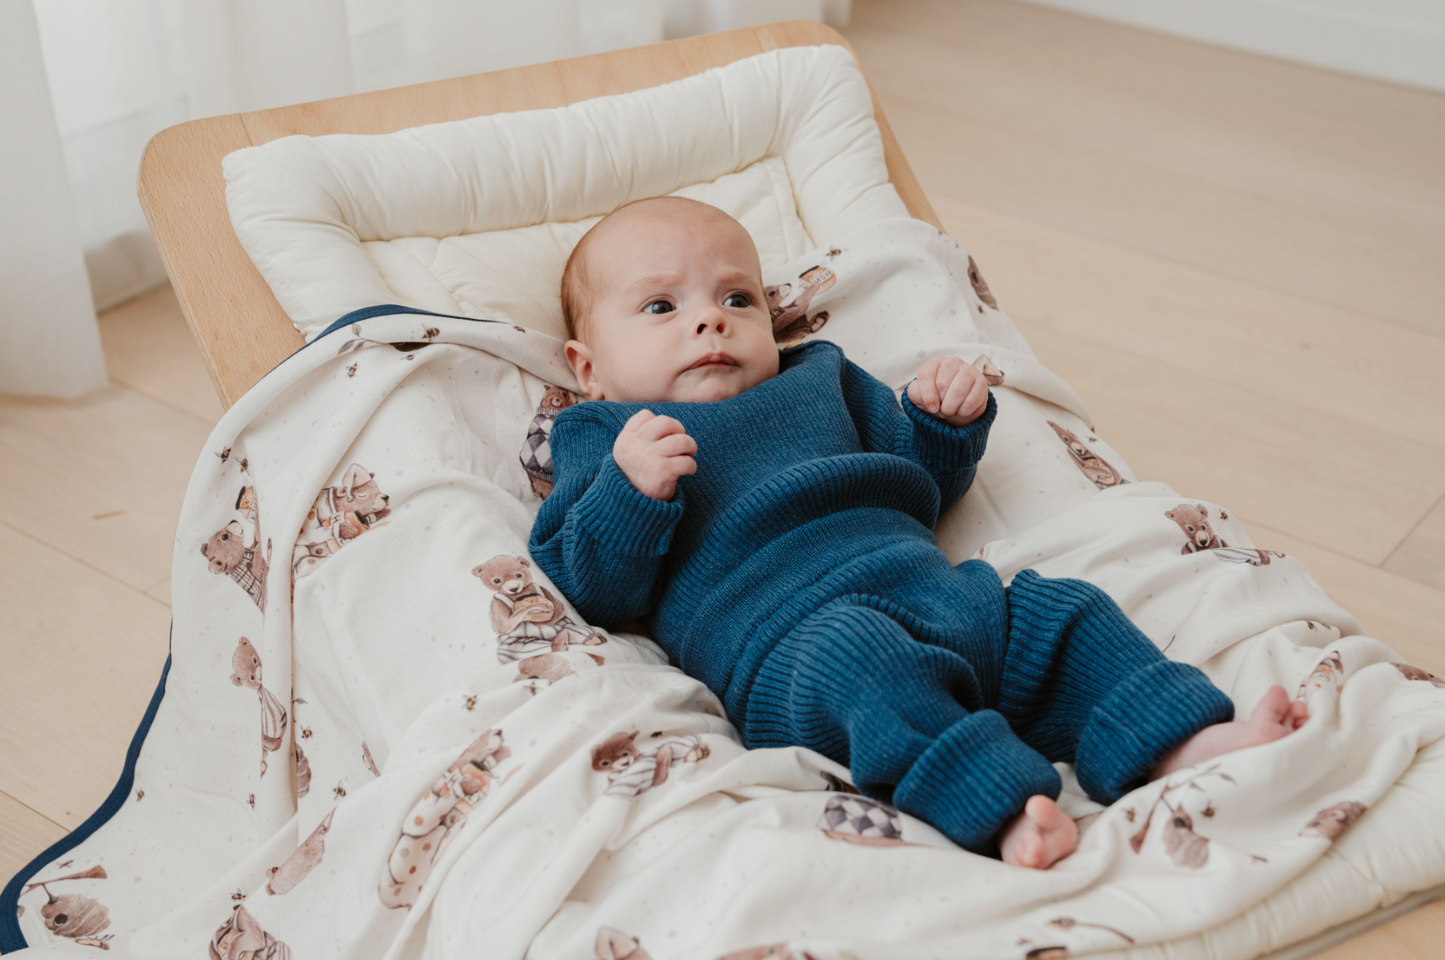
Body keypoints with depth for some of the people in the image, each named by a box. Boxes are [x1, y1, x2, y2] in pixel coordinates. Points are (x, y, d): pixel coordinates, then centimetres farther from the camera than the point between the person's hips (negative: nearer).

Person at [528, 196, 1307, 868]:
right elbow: (590, 590, 3)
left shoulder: (817, 379, 34)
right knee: (856, 654, -38)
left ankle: (1197, 745, -15)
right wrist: (631, 489, -14)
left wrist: (947, 423, 16)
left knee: (1065, 612, -8)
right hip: (788, 638, -7)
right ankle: (1004, 812, -48)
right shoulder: (606, 440, 17)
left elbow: (917, 489, 37)